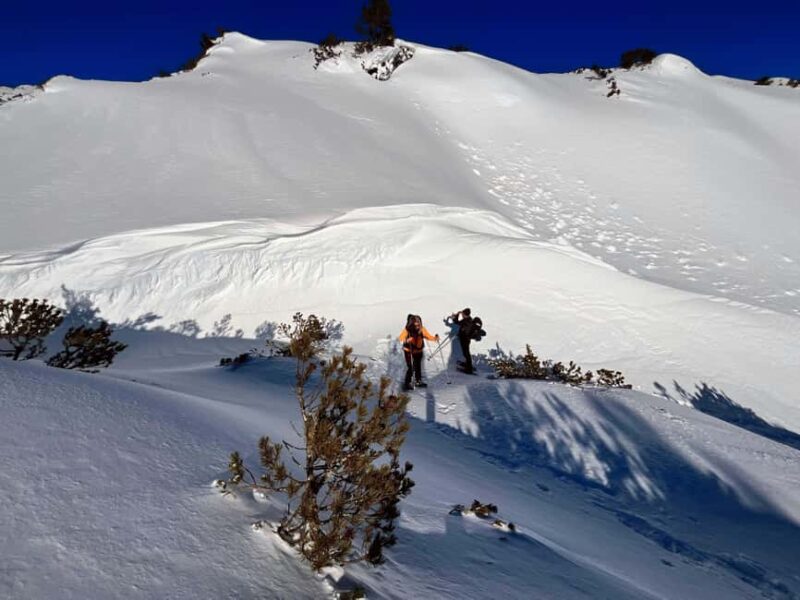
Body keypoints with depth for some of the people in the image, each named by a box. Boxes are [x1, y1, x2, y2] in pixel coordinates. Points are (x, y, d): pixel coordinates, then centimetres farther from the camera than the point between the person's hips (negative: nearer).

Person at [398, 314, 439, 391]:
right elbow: (401, 338, -26)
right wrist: (407, 340, -45)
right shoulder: (407, 329, -23)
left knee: (418, 366, 18)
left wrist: (435, 338, -26)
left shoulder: (422, 329, -13)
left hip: (418, 350, 4)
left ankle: (418, 381, 36)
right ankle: (407, 383, 4)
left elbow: (428, 336, -7)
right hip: (409, 350, -4)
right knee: (410, 367, -9)